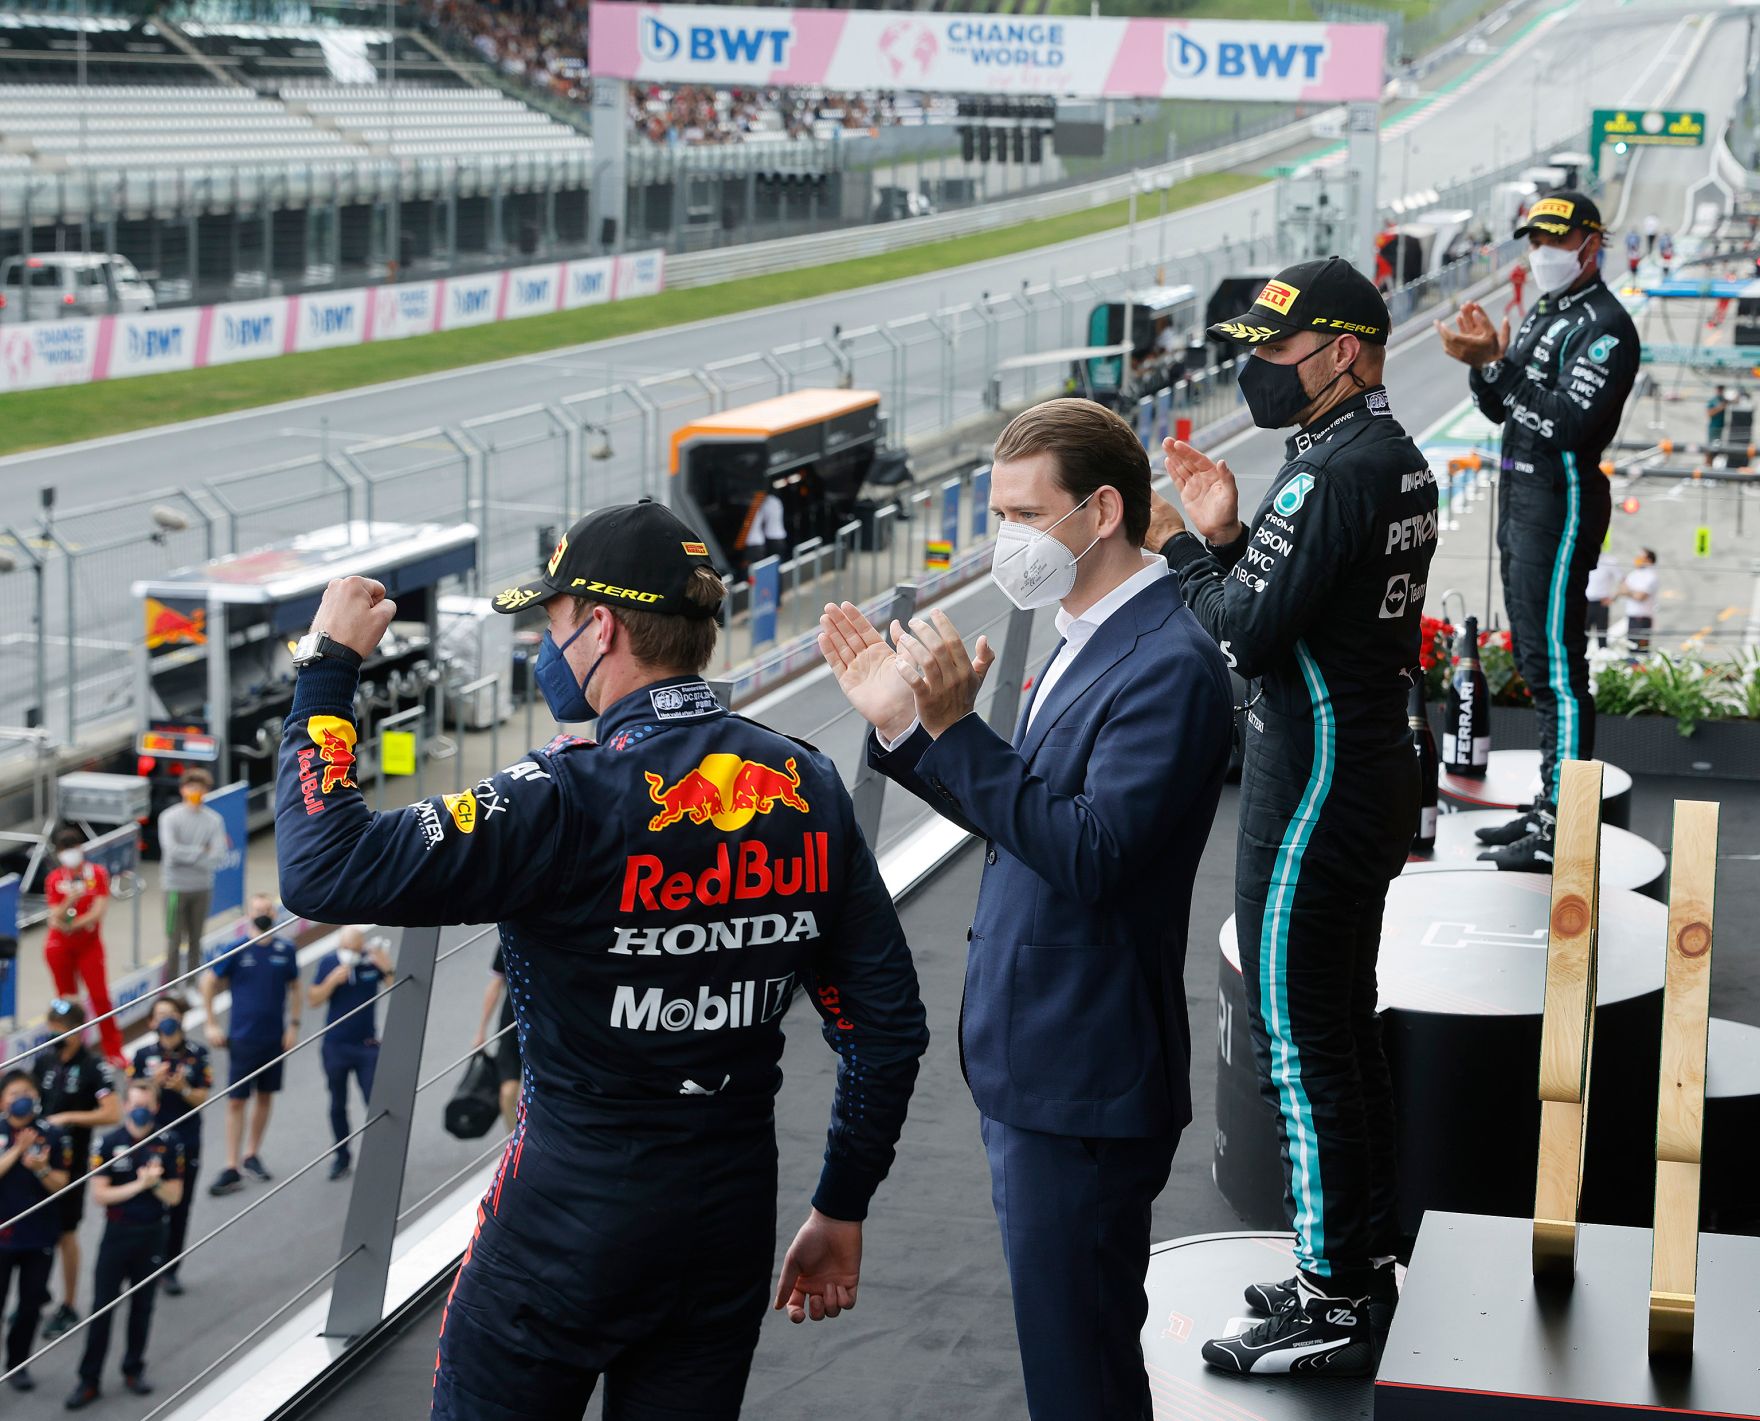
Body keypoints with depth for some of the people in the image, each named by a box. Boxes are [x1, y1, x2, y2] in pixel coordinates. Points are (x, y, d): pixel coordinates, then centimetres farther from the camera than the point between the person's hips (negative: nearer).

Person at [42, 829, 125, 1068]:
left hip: (89, 944, -1)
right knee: (67, 999, 8)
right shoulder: (55, 879, -2)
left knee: (100, 997, -7)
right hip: (60, 947, 1)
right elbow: (55, 918, -10)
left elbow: (98, 912, -11)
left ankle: (114, 1052, -1)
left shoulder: (98, 873, -4)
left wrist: (71, 925, -16)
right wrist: (69, 901, -28)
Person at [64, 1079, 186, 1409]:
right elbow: (100, 1194, -10)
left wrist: (156, 1182, -19)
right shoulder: (109, 1144, -6)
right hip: (117, 1233, -2)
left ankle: (134, 1370, 26)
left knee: (142, 1305, 11)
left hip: (152, 1234, 2)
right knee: (102, 1307, 0)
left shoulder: (167, 1144, -1)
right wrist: (139, 1185, -19)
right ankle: (89, 1380, 6)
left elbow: (174, 1196, 1)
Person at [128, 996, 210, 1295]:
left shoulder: (196, 1054, -2)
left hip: (186, 1141, 1)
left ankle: (171, 1270, 19)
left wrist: (182, 1089, -21)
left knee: (180, 1207, 8)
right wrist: (155, 1082, -20)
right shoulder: (144, 1054, -2)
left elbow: (202, 1098, -2)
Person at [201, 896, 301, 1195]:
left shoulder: (286, 949, -1)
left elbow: (294, 987, 11)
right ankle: (231, 1169, -1)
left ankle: (252, 1156, 28)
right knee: (236, 1101, -3)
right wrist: (212, 1025, -2)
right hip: (243, 1037, -3)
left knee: (265, 1097, 12)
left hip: (275, 1037, 3)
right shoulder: (236, 950, -8)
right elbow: (208, 983, 1)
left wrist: (293, 1025, 3)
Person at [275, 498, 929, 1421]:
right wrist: (841, 1212, 14)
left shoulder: (572, 800, -20)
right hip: (735, 1222, 6)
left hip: (575, 1215, -5)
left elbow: (325, 874, -24)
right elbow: (885, 1022, 3)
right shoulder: (808, 789, -1)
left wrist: (328, 669, -12)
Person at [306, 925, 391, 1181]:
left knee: (375, 1102, -8)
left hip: (367, 1045, -1)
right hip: (335, 1045, 1)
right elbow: (313, 999, -5)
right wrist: (333, 980, -20)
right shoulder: (328, 963, -4)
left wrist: (387, 969, -24)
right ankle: (341, 1157, 24)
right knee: (338, 1105, 11)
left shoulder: (373, 961, -7)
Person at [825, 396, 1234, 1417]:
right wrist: (905, 721, 4)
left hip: (1083, 1083, -10)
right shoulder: (1093, 638, 11)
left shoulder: (1171, 665, -19)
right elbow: (1021, 817, 15)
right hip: (1032, 1064, 10)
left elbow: (1089, 852, -28)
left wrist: (956, 729, -30)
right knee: (1068, 1331, 21)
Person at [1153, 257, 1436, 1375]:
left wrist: (1181, 547, -8)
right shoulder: (1400, 461, 11)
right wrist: (1226, 537, 3)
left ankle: (1333, 1311, 3)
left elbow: (1246, 632, -23)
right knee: (1349, 1027, 18)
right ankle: (1365, 1270, 29)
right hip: (1377, 768, 11)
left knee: (1300, 1043, -4)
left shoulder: (1332, 474, -21)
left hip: (1314, 789, -11)